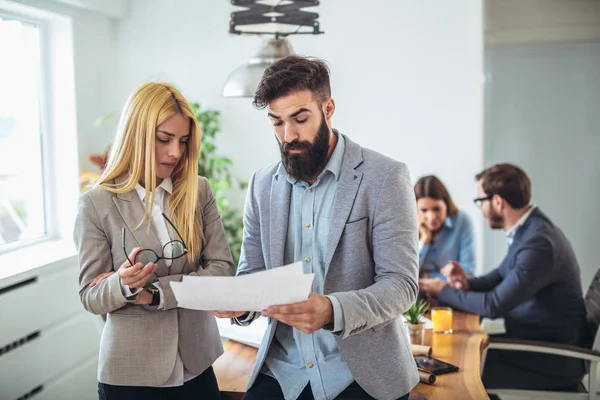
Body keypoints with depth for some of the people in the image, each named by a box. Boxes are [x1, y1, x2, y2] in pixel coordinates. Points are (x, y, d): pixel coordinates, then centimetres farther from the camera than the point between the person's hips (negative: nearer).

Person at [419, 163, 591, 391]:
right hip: (533, 341, 9)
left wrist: (444, 292, -11)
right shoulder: (528, 229, 4)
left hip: (555, 361, -9)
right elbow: (503, 275, 20)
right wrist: (468, 284, 0)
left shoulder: (539, 243, -26)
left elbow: (495, 305, -25)